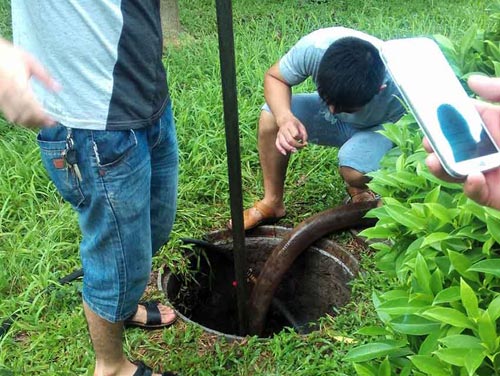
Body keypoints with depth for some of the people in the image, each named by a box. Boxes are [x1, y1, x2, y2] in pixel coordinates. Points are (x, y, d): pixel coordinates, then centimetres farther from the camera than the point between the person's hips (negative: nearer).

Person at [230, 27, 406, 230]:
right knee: (270, 117, -22)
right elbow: (274, 78, -18)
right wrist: (285, 118, -36)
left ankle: (359, 190, 4)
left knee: (355, 171, -36)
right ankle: (272, 203, -4)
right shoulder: (313, 47, -34)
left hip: (378, 128, -3)